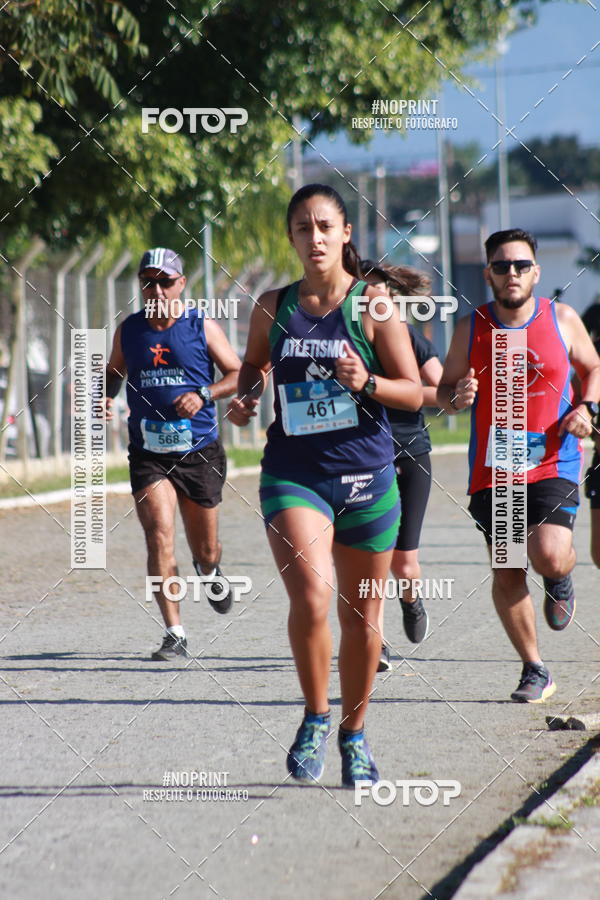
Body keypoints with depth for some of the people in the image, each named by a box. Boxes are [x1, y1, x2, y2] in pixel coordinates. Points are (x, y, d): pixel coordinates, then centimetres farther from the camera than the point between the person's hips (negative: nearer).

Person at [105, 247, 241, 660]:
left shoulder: (203, 327, -3)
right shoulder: (128, 330, 4)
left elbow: (239, 374, -1)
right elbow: (114, 371, 21)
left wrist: (204, 394, -18)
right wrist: (105, 396, -1)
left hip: (200, 450, -1)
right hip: (148, 452, 1)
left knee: (205, 550, 11)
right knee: (159, 536, -18)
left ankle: (210, 572, 50)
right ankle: (175, 634, -15)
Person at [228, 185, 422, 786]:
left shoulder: (373, 304, -3)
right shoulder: (272, 307, 5)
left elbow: (413, 392, -2)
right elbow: (255, 362, 25)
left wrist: (366, 383, -20)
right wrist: (245, 398, 4)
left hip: (366, 475, 0)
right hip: (293, 473, 0)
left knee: (361, 617, 10)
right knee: (311, 597, -22)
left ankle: (354, 734, 30)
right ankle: (315, 719, -1)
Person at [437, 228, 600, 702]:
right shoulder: (471, 328, 2)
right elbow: (444, 390, 10)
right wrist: (457, 397, -14)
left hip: (552, 464, -1)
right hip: (491, 468, 1)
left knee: (549, 555, -22)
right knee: (506, 575, 2)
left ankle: (560, 581, 18)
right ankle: (535, 672, 18)